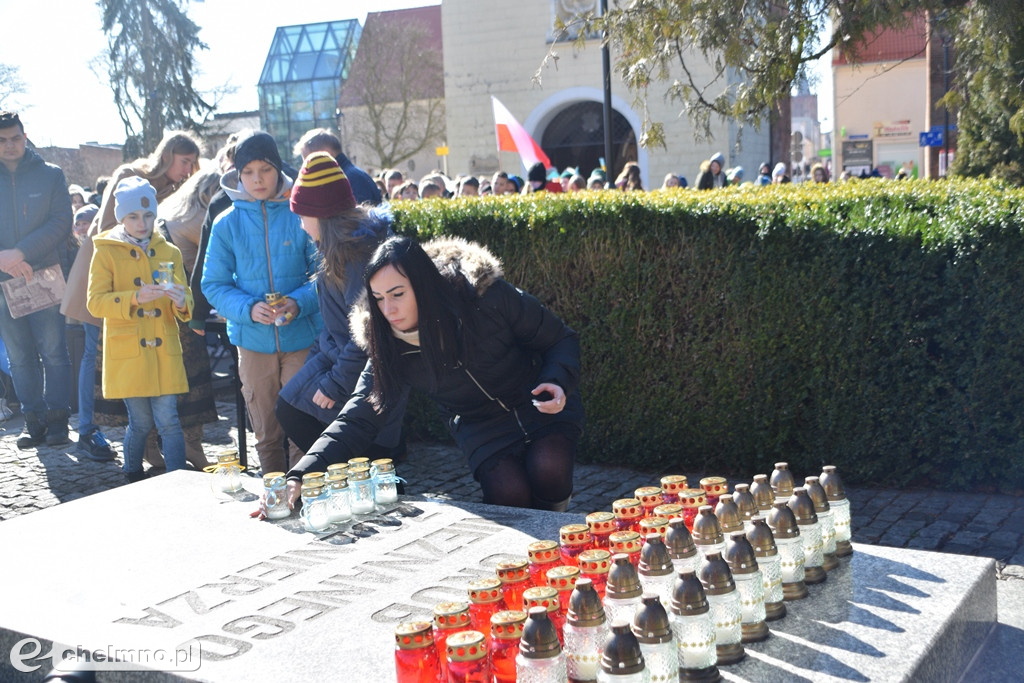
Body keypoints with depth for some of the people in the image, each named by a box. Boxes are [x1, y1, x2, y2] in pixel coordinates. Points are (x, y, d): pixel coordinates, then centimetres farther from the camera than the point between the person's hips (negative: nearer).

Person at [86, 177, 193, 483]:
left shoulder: (169, 252, 11)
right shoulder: (106, 252, 1)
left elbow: (185, 305, 9)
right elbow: (95, 302, -8)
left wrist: (181, 302, -16)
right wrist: (135, 298, -24)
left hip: (164, 351, 2)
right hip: (127, 352, -2)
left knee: (169, 420, -5)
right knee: (141, 423, 2)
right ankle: (133, 481, 24)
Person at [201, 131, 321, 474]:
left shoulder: (300, 215, -2)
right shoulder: (227, 224, 3)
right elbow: (214, 284, 2)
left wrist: (299, 302, -20)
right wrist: (249, 309, -16)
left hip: (302, 338, -2)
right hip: (253, 343, 2)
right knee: (266, 436, 11)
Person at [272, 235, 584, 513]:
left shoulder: (487, 297, -21)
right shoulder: (390, 349, -15)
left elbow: (561, 340, -8)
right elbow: (356, 420, -16)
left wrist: (557, 382, -28)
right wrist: (299, 478, -29)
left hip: (544, 409, -1)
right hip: (484, 430, 1)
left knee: (547, 469, -30)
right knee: (509, 493, -27)